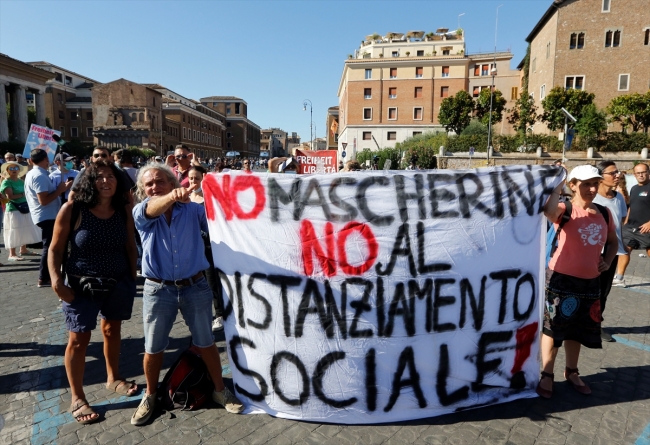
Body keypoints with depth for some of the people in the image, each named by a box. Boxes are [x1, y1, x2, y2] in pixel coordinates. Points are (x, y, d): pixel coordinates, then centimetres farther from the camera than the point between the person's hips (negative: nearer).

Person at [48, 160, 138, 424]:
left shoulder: (124, 210, -5)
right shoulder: (72, 210, -14)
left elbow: (130, 247, 3)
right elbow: (56, 248, -9)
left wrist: (133, 278, 4)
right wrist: (56, 280, -20)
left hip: (119, 283, 3)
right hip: (82, 284, -3)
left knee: (112, 330, 18)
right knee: (79, 339, 5)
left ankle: (113, 378, 40)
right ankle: (77, 399, 22)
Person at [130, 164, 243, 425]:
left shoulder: (193, 209, -1)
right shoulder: (141, 213, -4)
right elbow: (151, 208, -28)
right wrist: (172, 197, -51)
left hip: (195, 286, 0)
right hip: (158, 289, 0)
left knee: (206, 342, 12)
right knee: (153, 348, 14)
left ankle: (220, 390, 31)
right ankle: (150, 396, 38)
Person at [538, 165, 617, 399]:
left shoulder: (604, 213, 5)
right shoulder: (566, 210, -13)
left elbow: (612, 241, 21)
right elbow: (549, 210, -38)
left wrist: (607, 261, 4)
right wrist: (558, 185, -29)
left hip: (590, 281, 6)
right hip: (561, 279, -5)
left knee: (578, 329, 19)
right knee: (554, 327, 5)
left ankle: (572, 372, 37)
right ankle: (546, 375, 19)